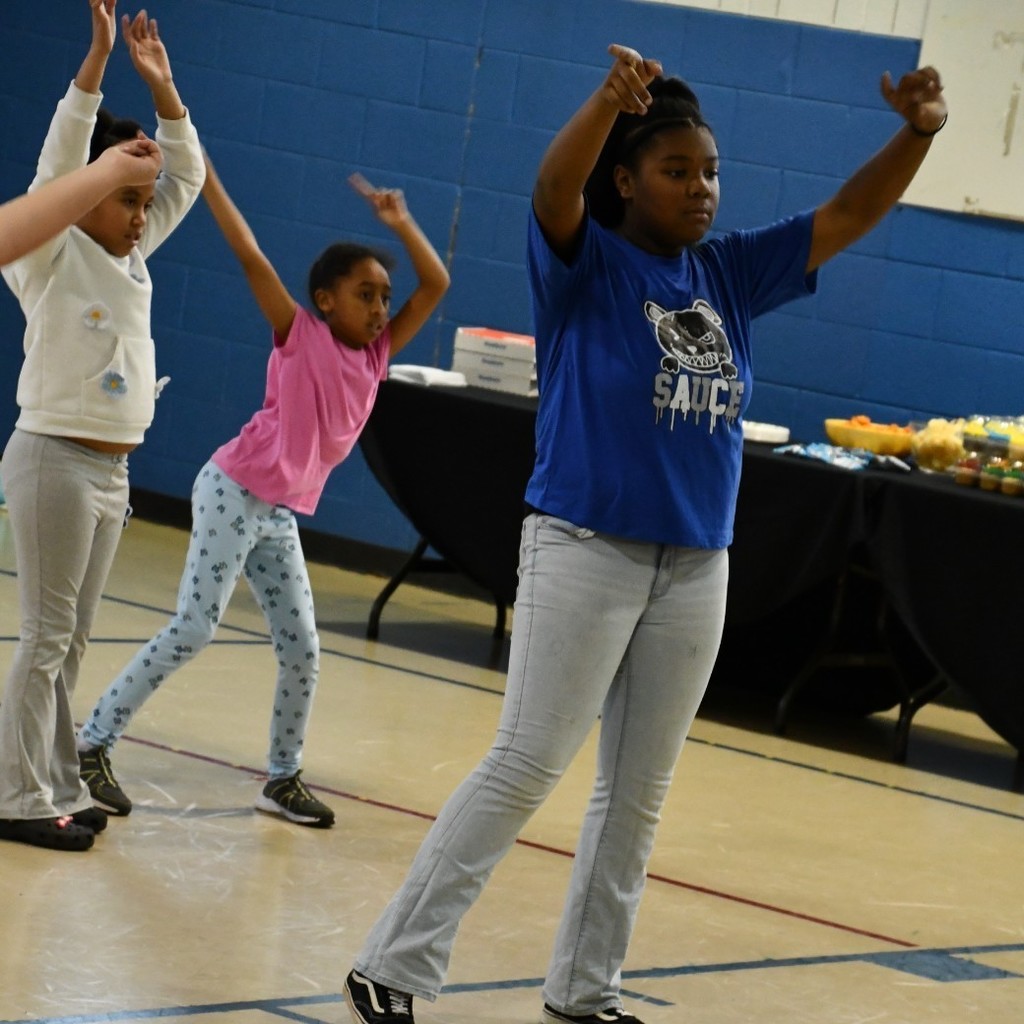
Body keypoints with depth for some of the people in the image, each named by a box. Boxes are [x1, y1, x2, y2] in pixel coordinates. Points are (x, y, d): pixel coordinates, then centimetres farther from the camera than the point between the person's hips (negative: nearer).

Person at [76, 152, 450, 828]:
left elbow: (435, 286, 10)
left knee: (302, 650, 4)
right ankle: (94, 744, -6)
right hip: (234, 492, -7)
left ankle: (283, 779, 15)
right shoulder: (299, 335, -6)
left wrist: (400, 224, 0)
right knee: (195, 628, -12)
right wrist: (204, 175, -12)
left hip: (282, 515, 7)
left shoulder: (375, 356, 9)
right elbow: (250, 255, -12)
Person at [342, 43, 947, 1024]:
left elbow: (844, 217, 9)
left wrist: (915, 134, -9)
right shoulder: (585, 263, -6)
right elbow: (554, 185, -26)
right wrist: (610, 99, -45)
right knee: (524, 766, -6)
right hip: (585, 548, -6)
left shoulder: (729, 274, 9)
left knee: (639, 789, 11)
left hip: (696, 566, 6)